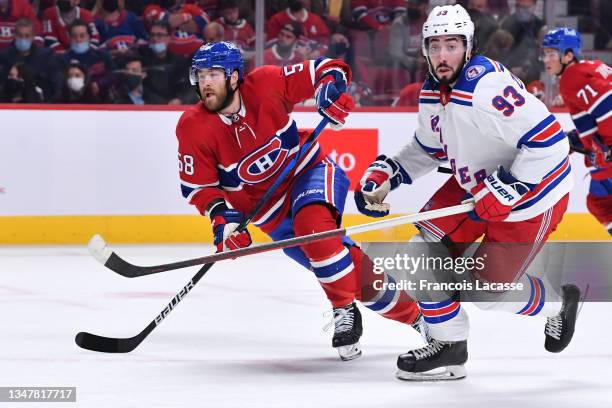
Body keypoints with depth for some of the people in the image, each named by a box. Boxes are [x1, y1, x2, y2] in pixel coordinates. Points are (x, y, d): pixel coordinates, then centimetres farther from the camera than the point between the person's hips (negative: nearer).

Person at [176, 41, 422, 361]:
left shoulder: (265, 84, -18)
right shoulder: (194, 128, -15)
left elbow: (323, 70, -8)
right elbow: (197, 185, -9)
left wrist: (330, 86, -29)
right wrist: (222, 215, -26)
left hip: (309, 171, -2)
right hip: (270, 208, 2)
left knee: (312, 222, -36)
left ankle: (346, 311, -23)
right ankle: (408, 313, 11)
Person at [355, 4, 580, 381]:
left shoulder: (488, 85, -29)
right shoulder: (432, 93, -1)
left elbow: (550, 142, -32)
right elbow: (429, 149, 18)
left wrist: (503, 193, -29)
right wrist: (383, 175, 4)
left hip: (531, 195, -8)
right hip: (475, 184, 8)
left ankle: (559, 303, 26)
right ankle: (449, 347, 14)